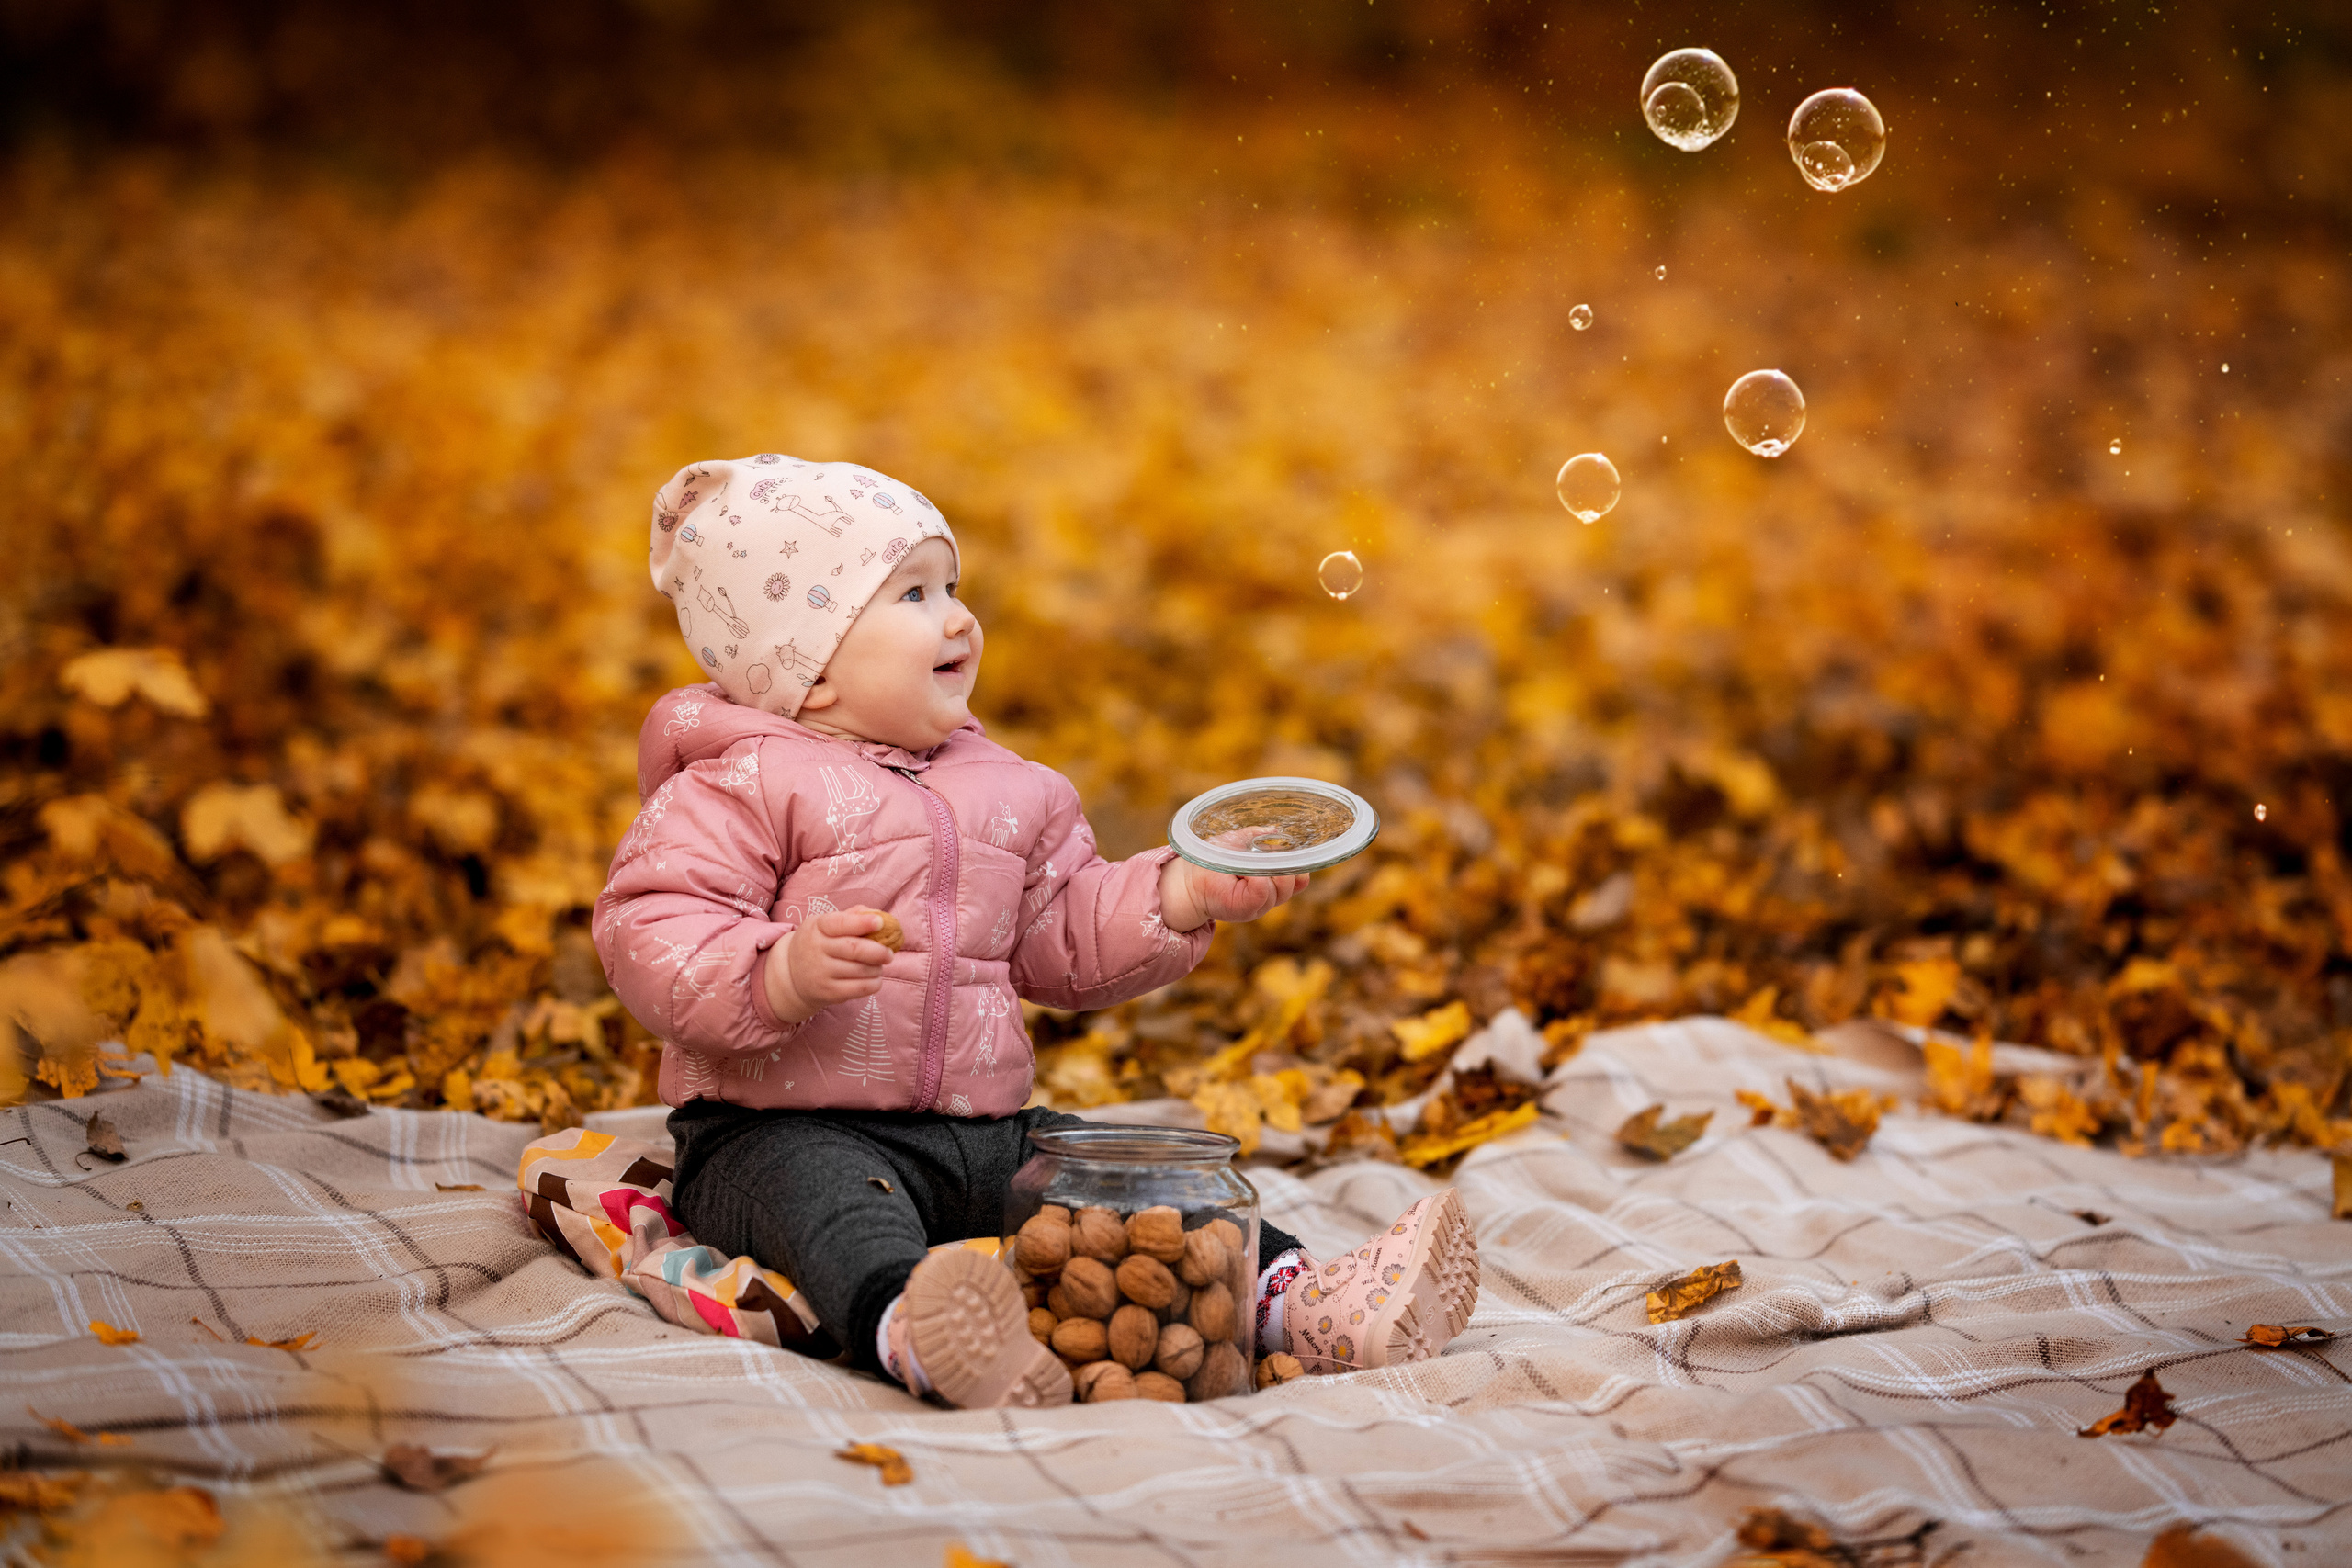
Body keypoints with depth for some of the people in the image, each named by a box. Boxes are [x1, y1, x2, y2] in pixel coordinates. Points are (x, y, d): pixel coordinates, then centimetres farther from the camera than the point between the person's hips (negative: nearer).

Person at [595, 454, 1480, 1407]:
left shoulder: (1001, 790, 17)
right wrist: (783, 974, -33)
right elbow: (650, 935, -15)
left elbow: (1066, 936, 22)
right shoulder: (744, 786, -5)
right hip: (789, 1131, -7)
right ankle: (908, 1332, -68)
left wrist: (1188, 894, 7)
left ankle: (1294, 1301, -25)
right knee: (834, 1200, -39)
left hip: (984, 1134, 7)